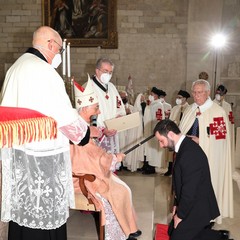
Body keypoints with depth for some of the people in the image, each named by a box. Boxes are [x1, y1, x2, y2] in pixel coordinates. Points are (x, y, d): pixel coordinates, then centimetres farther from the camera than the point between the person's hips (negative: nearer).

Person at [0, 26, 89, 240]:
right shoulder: (45, 72, -18)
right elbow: (65, 115, -18)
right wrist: (84, 132, 1)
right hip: (42, 155, -9)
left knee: (22, 205, 19)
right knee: (44, 209, 5)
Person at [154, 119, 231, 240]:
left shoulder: (190, 154, -30)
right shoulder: (184, 146, 1)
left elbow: (189, 191, -26)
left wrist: (180, 215, -13)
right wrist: (177, 204, 8)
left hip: (197, 209, -10)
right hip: (190, 204, 10)